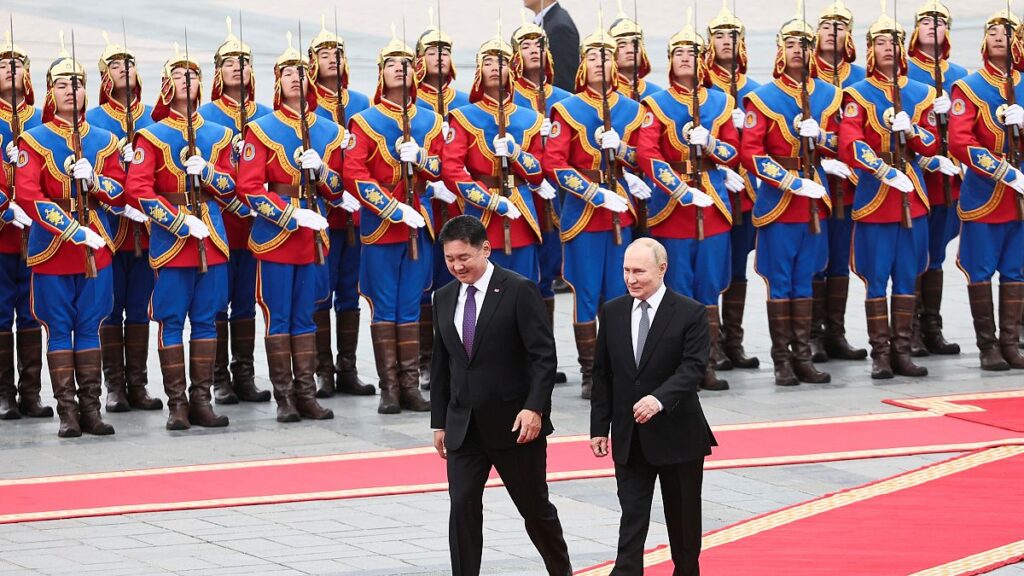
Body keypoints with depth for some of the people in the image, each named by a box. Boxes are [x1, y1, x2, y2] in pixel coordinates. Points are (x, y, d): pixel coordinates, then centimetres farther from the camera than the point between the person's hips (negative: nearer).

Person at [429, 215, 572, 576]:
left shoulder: (520, 291, -9)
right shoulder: (445, 298, 8)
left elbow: (544, 355, -12)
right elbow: (441, 365, 14)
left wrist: (535, 408, -22)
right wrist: (439, 422, 12)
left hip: (514, 422, -4)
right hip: (464, 425, 4)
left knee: (535, 508, 9)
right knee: (462, 508, -5)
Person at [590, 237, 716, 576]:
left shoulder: (690, 313, -8)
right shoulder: (613, 313, 5)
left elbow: (694, 368, -18)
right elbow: (603, 374, 8)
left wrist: (660, 399, -34)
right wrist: (599, 427, 4)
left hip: (677, 433, -2)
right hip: (629, 437, 2)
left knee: (683, 519, 11)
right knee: (632, 517, -4)